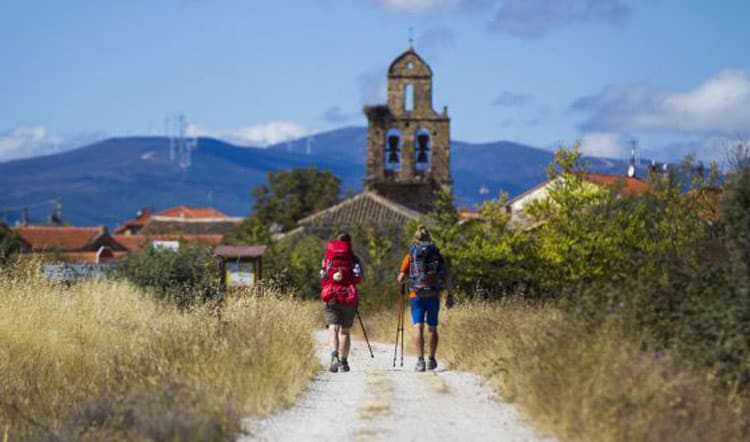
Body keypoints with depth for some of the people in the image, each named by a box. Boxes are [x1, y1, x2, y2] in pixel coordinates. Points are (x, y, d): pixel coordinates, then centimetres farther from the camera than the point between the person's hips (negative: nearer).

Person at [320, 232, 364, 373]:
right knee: (345, 330, 12)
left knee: (333, 328, -8)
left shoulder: (327, 258, 13)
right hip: (349, 297, 0)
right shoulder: (354, 259, 6)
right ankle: (343, 361, 12)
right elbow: (360, 277, -8)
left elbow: (322, 278, 9)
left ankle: (334, 355, -32)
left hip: (331, 297, 0)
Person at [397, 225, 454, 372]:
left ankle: (420, 360, -21)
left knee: (418, 327, -6)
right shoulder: (437, 255, 7)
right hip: (433, 296, 2)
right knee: (432, 328, 15)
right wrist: (450, 295, 5)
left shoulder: (410, 256, 4)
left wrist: (404, 278, 23)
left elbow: (400, 279, 1)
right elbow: (447, 277, 0)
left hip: (416, 295, -2)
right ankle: (432, 360, 25)